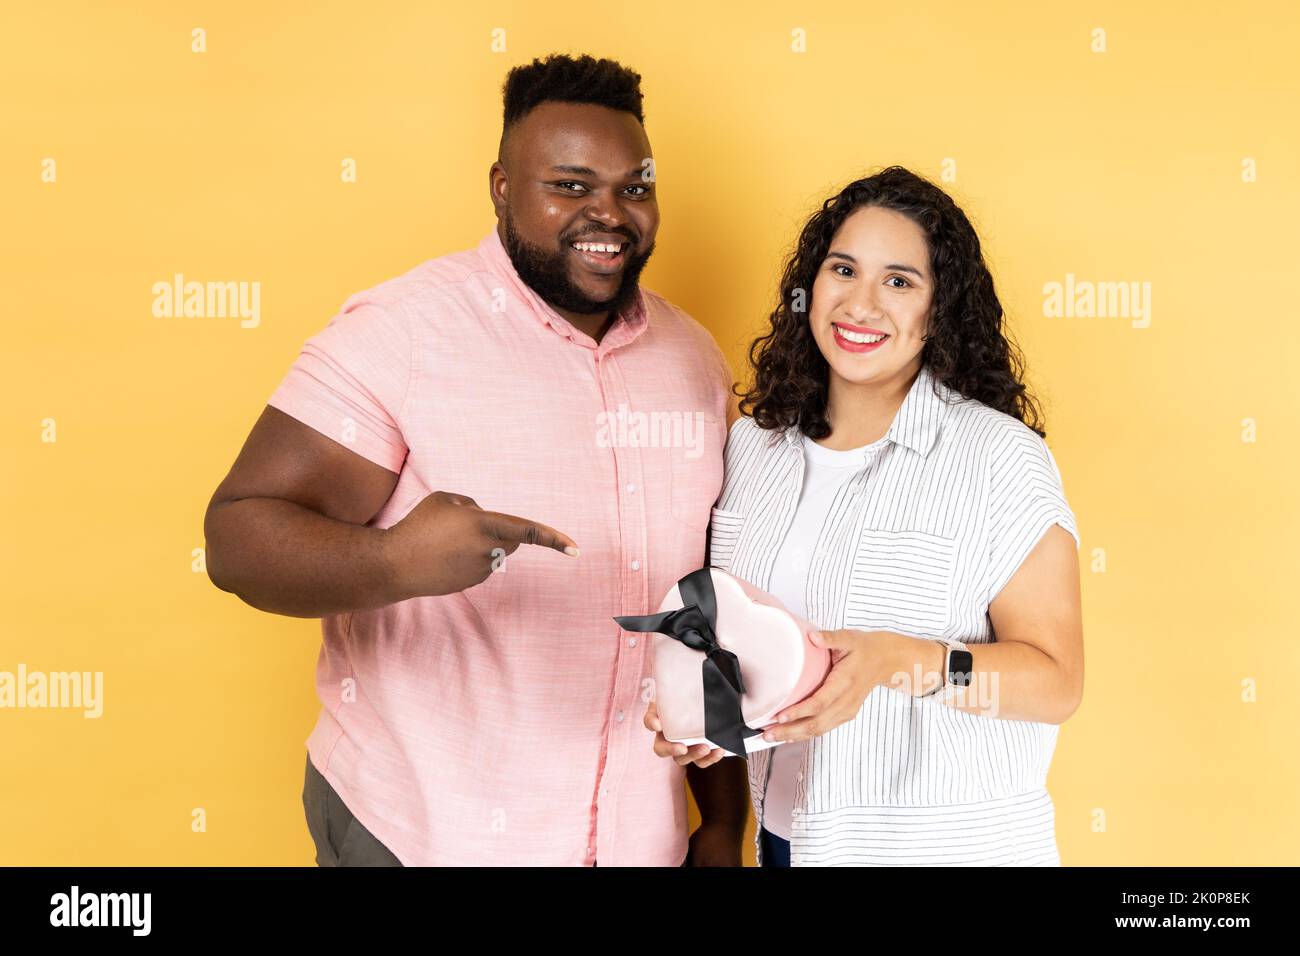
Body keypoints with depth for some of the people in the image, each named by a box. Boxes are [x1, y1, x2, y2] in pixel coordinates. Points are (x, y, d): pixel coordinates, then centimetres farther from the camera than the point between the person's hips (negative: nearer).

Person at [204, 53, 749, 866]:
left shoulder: (695, 360, 2)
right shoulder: (401, 331, -13)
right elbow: (240, 535, -18)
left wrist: (725, 823, 10)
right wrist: (392, 563, -38)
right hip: (414, 830, -4)